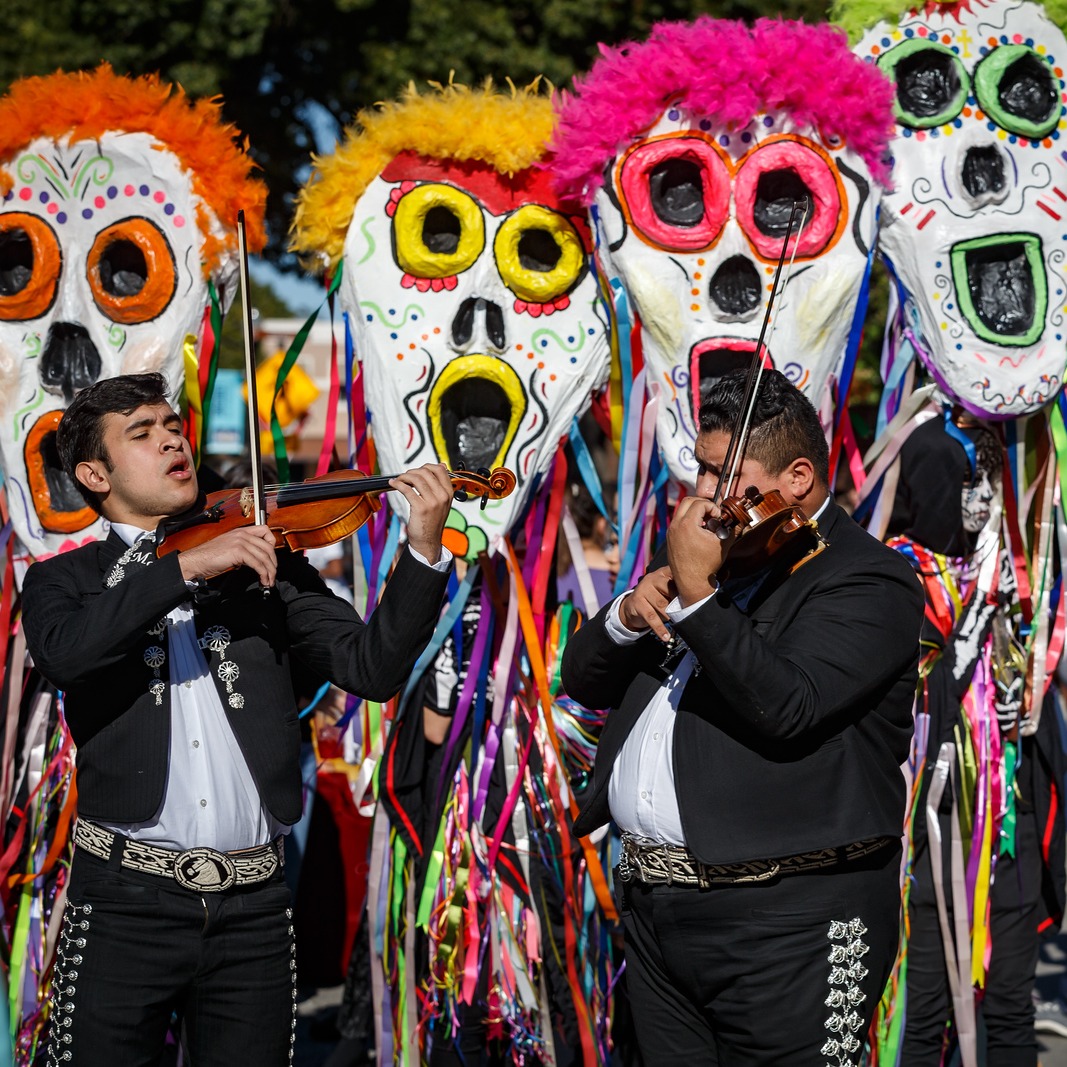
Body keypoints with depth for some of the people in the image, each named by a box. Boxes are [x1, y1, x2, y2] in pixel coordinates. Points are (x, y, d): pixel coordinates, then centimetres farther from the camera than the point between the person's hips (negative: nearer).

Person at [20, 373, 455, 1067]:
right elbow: (64, 652, -17)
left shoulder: (264, 563, 11)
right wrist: (188, 565, -23)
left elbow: (371, 668, 1)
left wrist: (424, 551, -12)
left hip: (254, 905, 2)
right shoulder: (67, 580, 7)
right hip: (127, 904, -2)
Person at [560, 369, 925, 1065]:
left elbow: (789, 707, -25)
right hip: (654, 903, 7)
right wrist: (630, 615, -5)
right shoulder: (714, 557, 16)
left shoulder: (869, 580, -7)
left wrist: (694, 596, -21)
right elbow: (584, 681, 15)